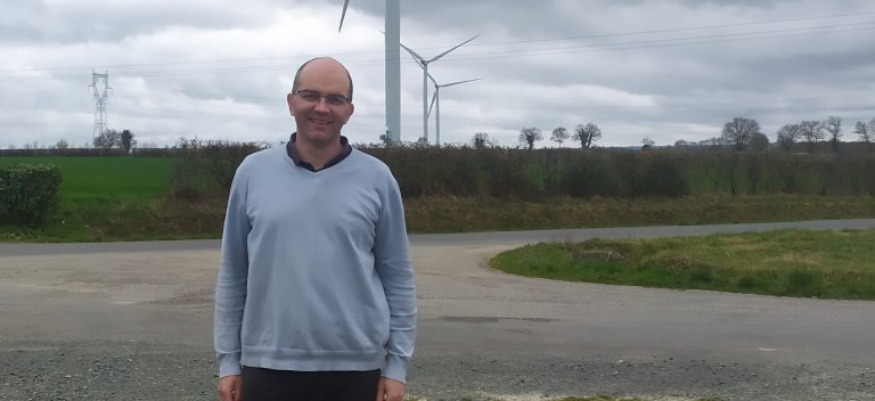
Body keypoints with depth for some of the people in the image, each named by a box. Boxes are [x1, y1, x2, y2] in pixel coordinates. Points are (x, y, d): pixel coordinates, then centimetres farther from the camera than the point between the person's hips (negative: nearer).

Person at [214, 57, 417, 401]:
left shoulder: (377, 178, 0)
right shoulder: (253, 172, 2)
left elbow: (398, 278, 2)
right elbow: (232, 274, 5)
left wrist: (397, 363, -2)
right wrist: (228, 359, 3)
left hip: (355, 367, 0)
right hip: (268, 365, 1)